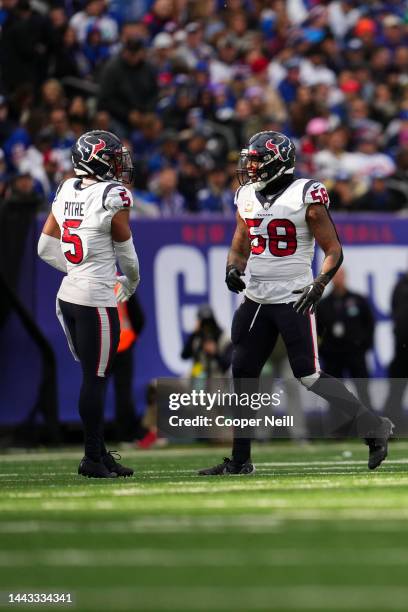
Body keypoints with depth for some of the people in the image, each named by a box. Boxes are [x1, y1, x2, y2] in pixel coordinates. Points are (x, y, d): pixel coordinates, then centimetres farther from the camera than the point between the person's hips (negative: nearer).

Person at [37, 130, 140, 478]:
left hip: (68, 296, 7)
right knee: (96, 379, 0)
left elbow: (45, 247, 12)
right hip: (97, 301, -7)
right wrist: (131, 282, 17)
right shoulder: (113, 197, -13)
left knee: (92, 376, 14)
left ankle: (100, 453, 18)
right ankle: (93, 459, 5)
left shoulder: (67, 192, 8)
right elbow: (126, 252, -3)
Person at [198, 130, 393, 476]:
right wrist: (233, 270, -3)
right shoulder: (247, 198, 10)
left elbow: (334, 250, -8)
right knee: (242, 375, 5)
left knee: (309, 376, -10)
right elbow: (239, 248, 18)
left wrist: (318, 286, -22)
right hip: (256, 299, 7)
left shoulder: (305, 197, -10)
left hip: (294, 300, -7)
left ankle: (374, 427, 3)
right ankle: (240, 461, 13)